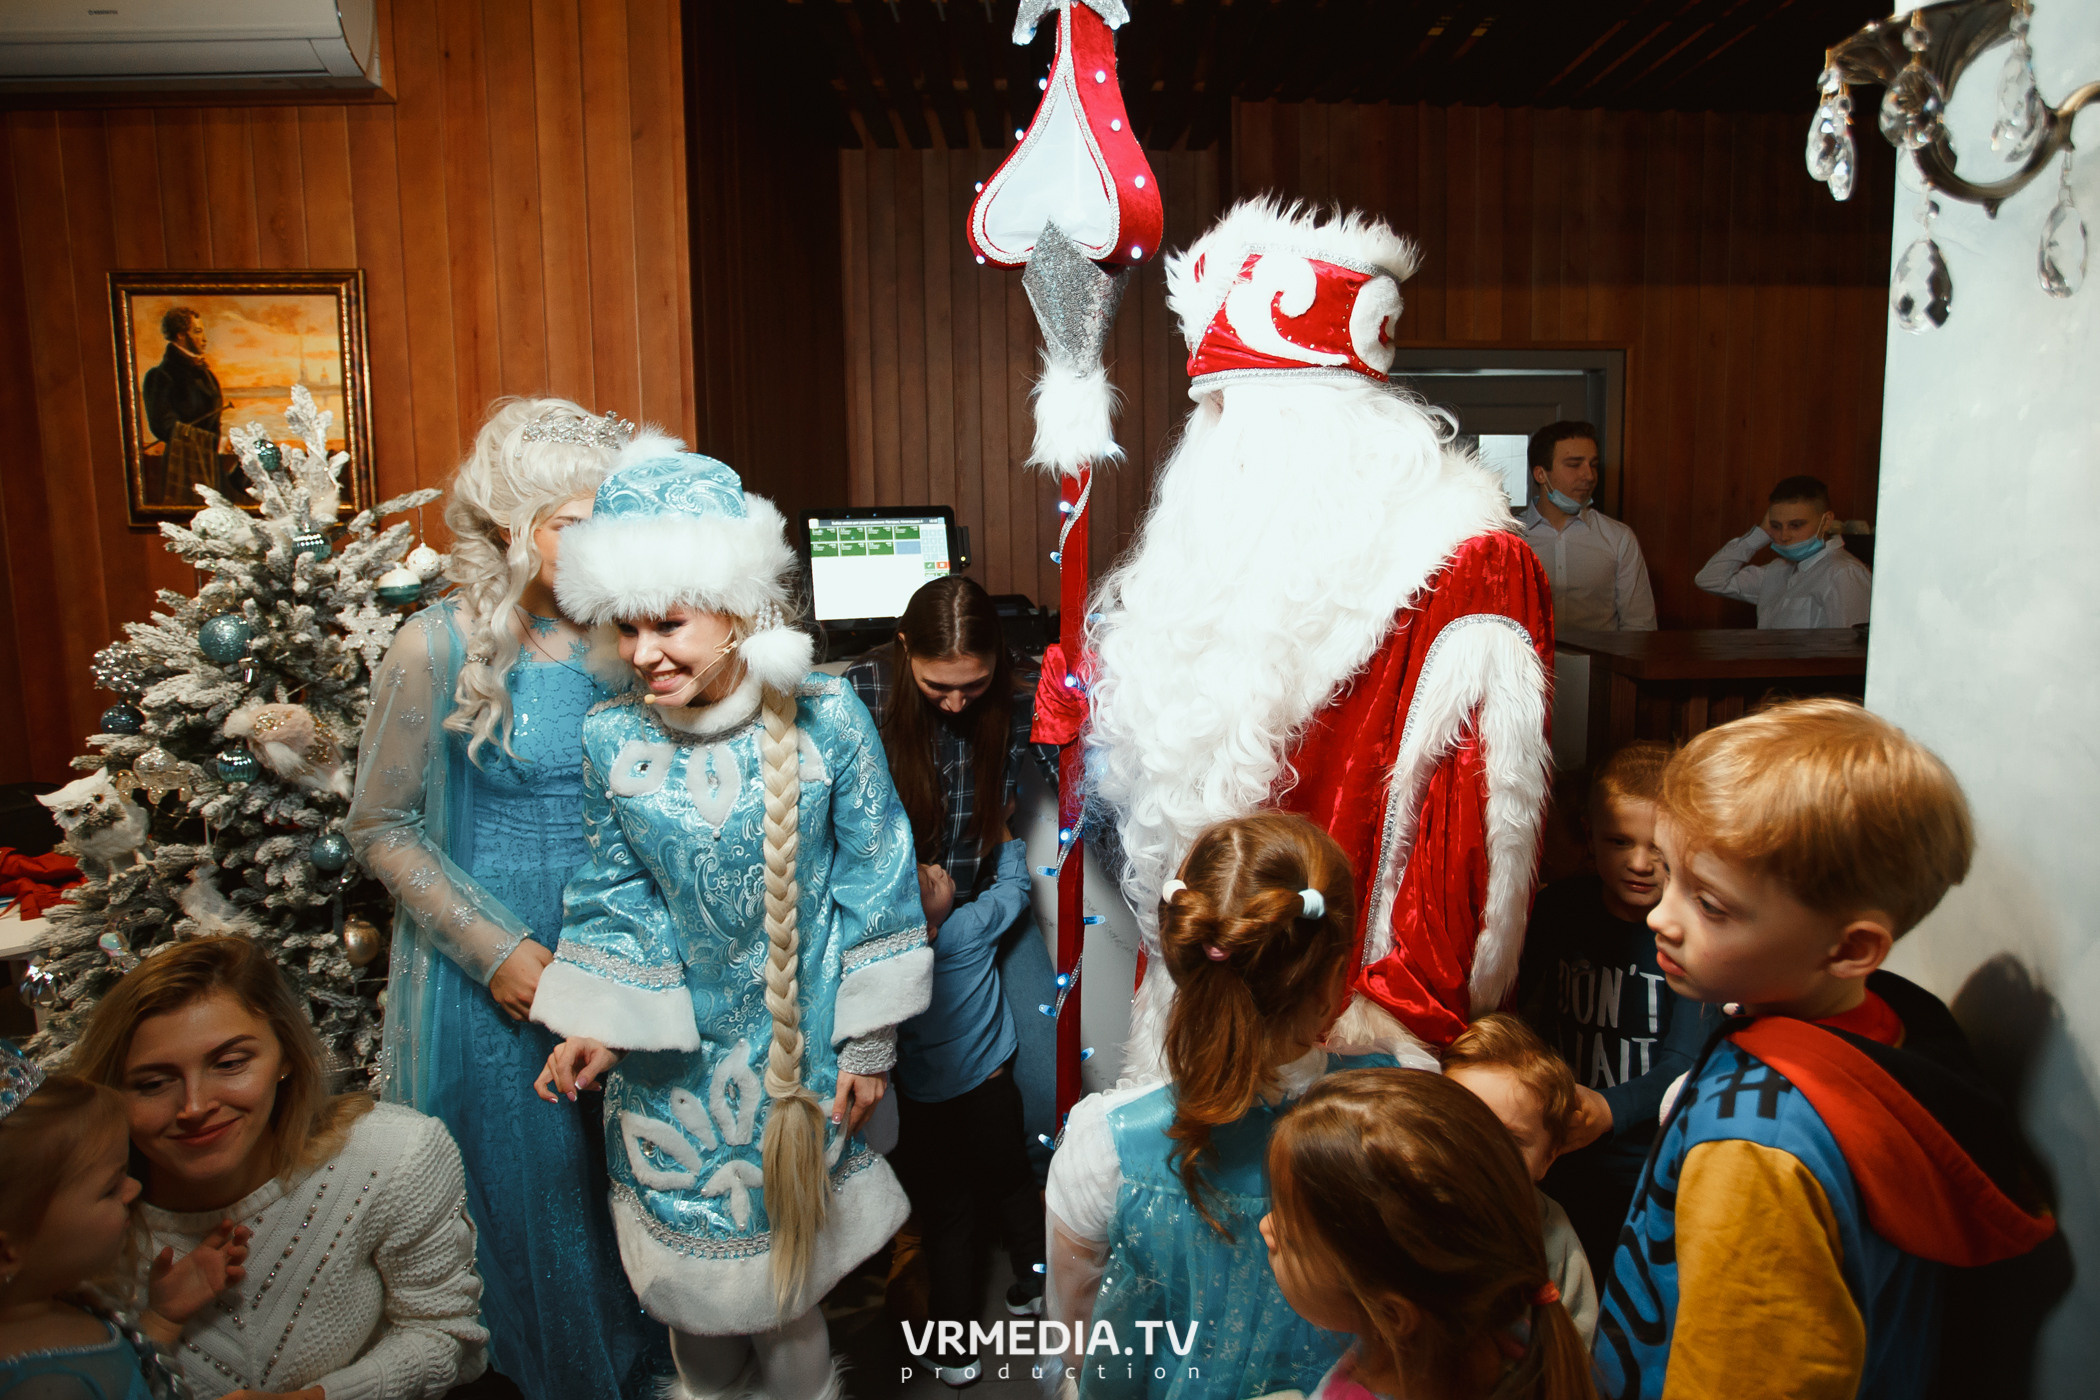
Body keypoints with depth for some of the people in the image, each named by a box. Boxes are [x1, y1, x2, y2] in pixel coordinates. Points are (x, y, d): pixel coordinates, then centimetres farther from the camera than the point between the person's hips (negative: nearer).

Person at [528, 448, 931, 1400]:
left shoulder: (825, 717, -18)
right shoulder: (612, 738, -10)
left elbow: (874, 880, -9)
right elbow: (612, 889, 3)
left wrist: (869, 1044, -5)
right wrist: (595, 1024, -5)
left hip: (799, 1035, -2)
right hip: (670, 1047, 3)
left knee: (783, 1264, 13)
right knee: (689, 1263, 20)